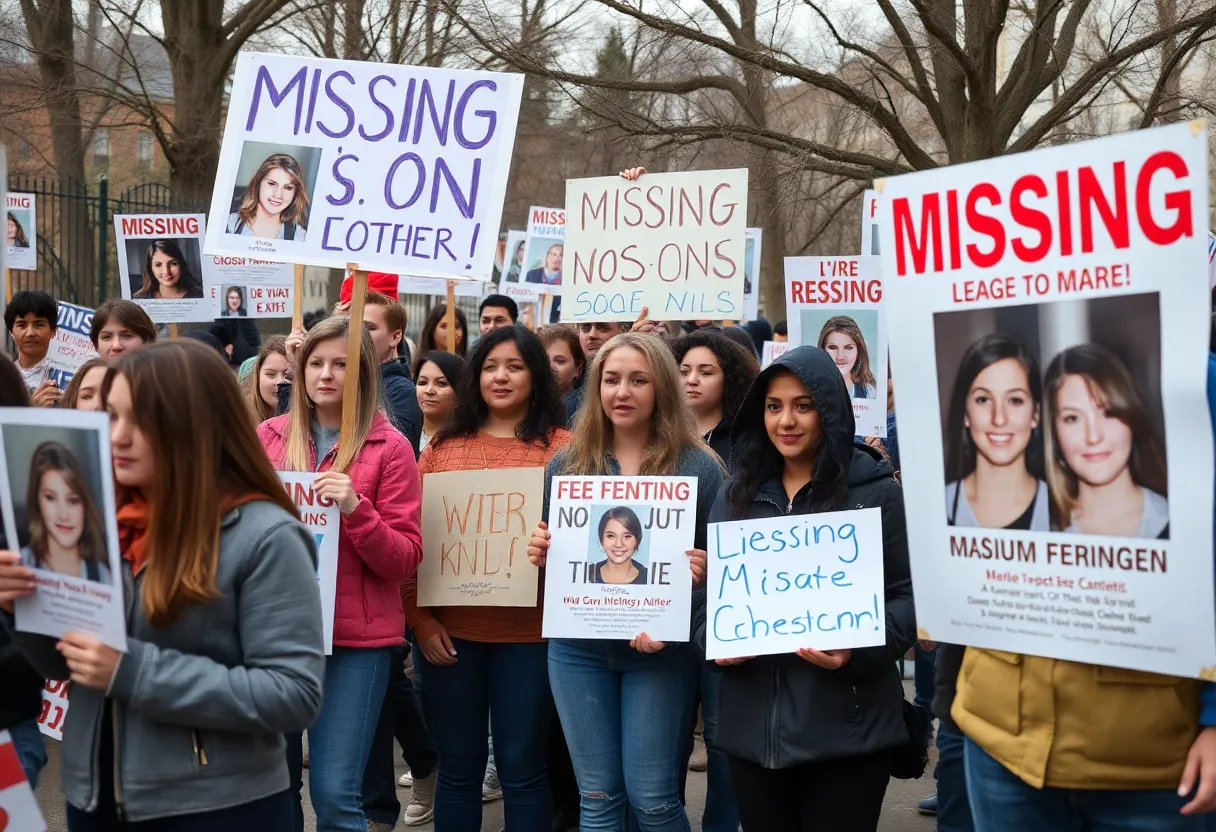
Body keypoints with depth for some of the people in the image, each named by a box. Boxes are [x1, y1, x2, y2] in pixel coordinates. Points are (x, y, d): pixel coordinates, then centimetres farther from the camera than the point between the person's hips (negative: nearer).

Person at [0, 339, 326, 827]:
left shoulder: (265, 536, -15)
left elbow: (293, 694, -20)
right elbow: (65, 662, 12)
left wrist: (136, 672, -23)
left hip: (217, 807, -5)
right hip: (94, 798, 5)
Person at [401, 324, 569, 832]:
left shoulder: (561, 447, 1)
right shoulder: (444, 445, 8)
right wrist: (418, 617, -3)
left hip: (528, 631, -2)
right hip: (448, 629, 2)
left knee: (521, 768, 6)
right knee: (457, 768, 12)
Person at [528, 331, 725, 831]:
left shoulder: (699, 467, -3)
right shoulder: (566, 464, 5)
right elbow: (548, 551, 14)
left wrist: (701, 572, -20)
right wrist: (539, 552, -8)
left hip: (661, 649, -3)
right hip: (577, 647, 3)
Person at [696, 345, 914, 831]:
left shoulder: (877, 492, -2)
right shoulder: (736, 495, 11)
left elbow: (908, 596, -3)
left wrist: (858, 647, -19)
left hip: (846, 729, -4)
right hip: (752, 727, 4)